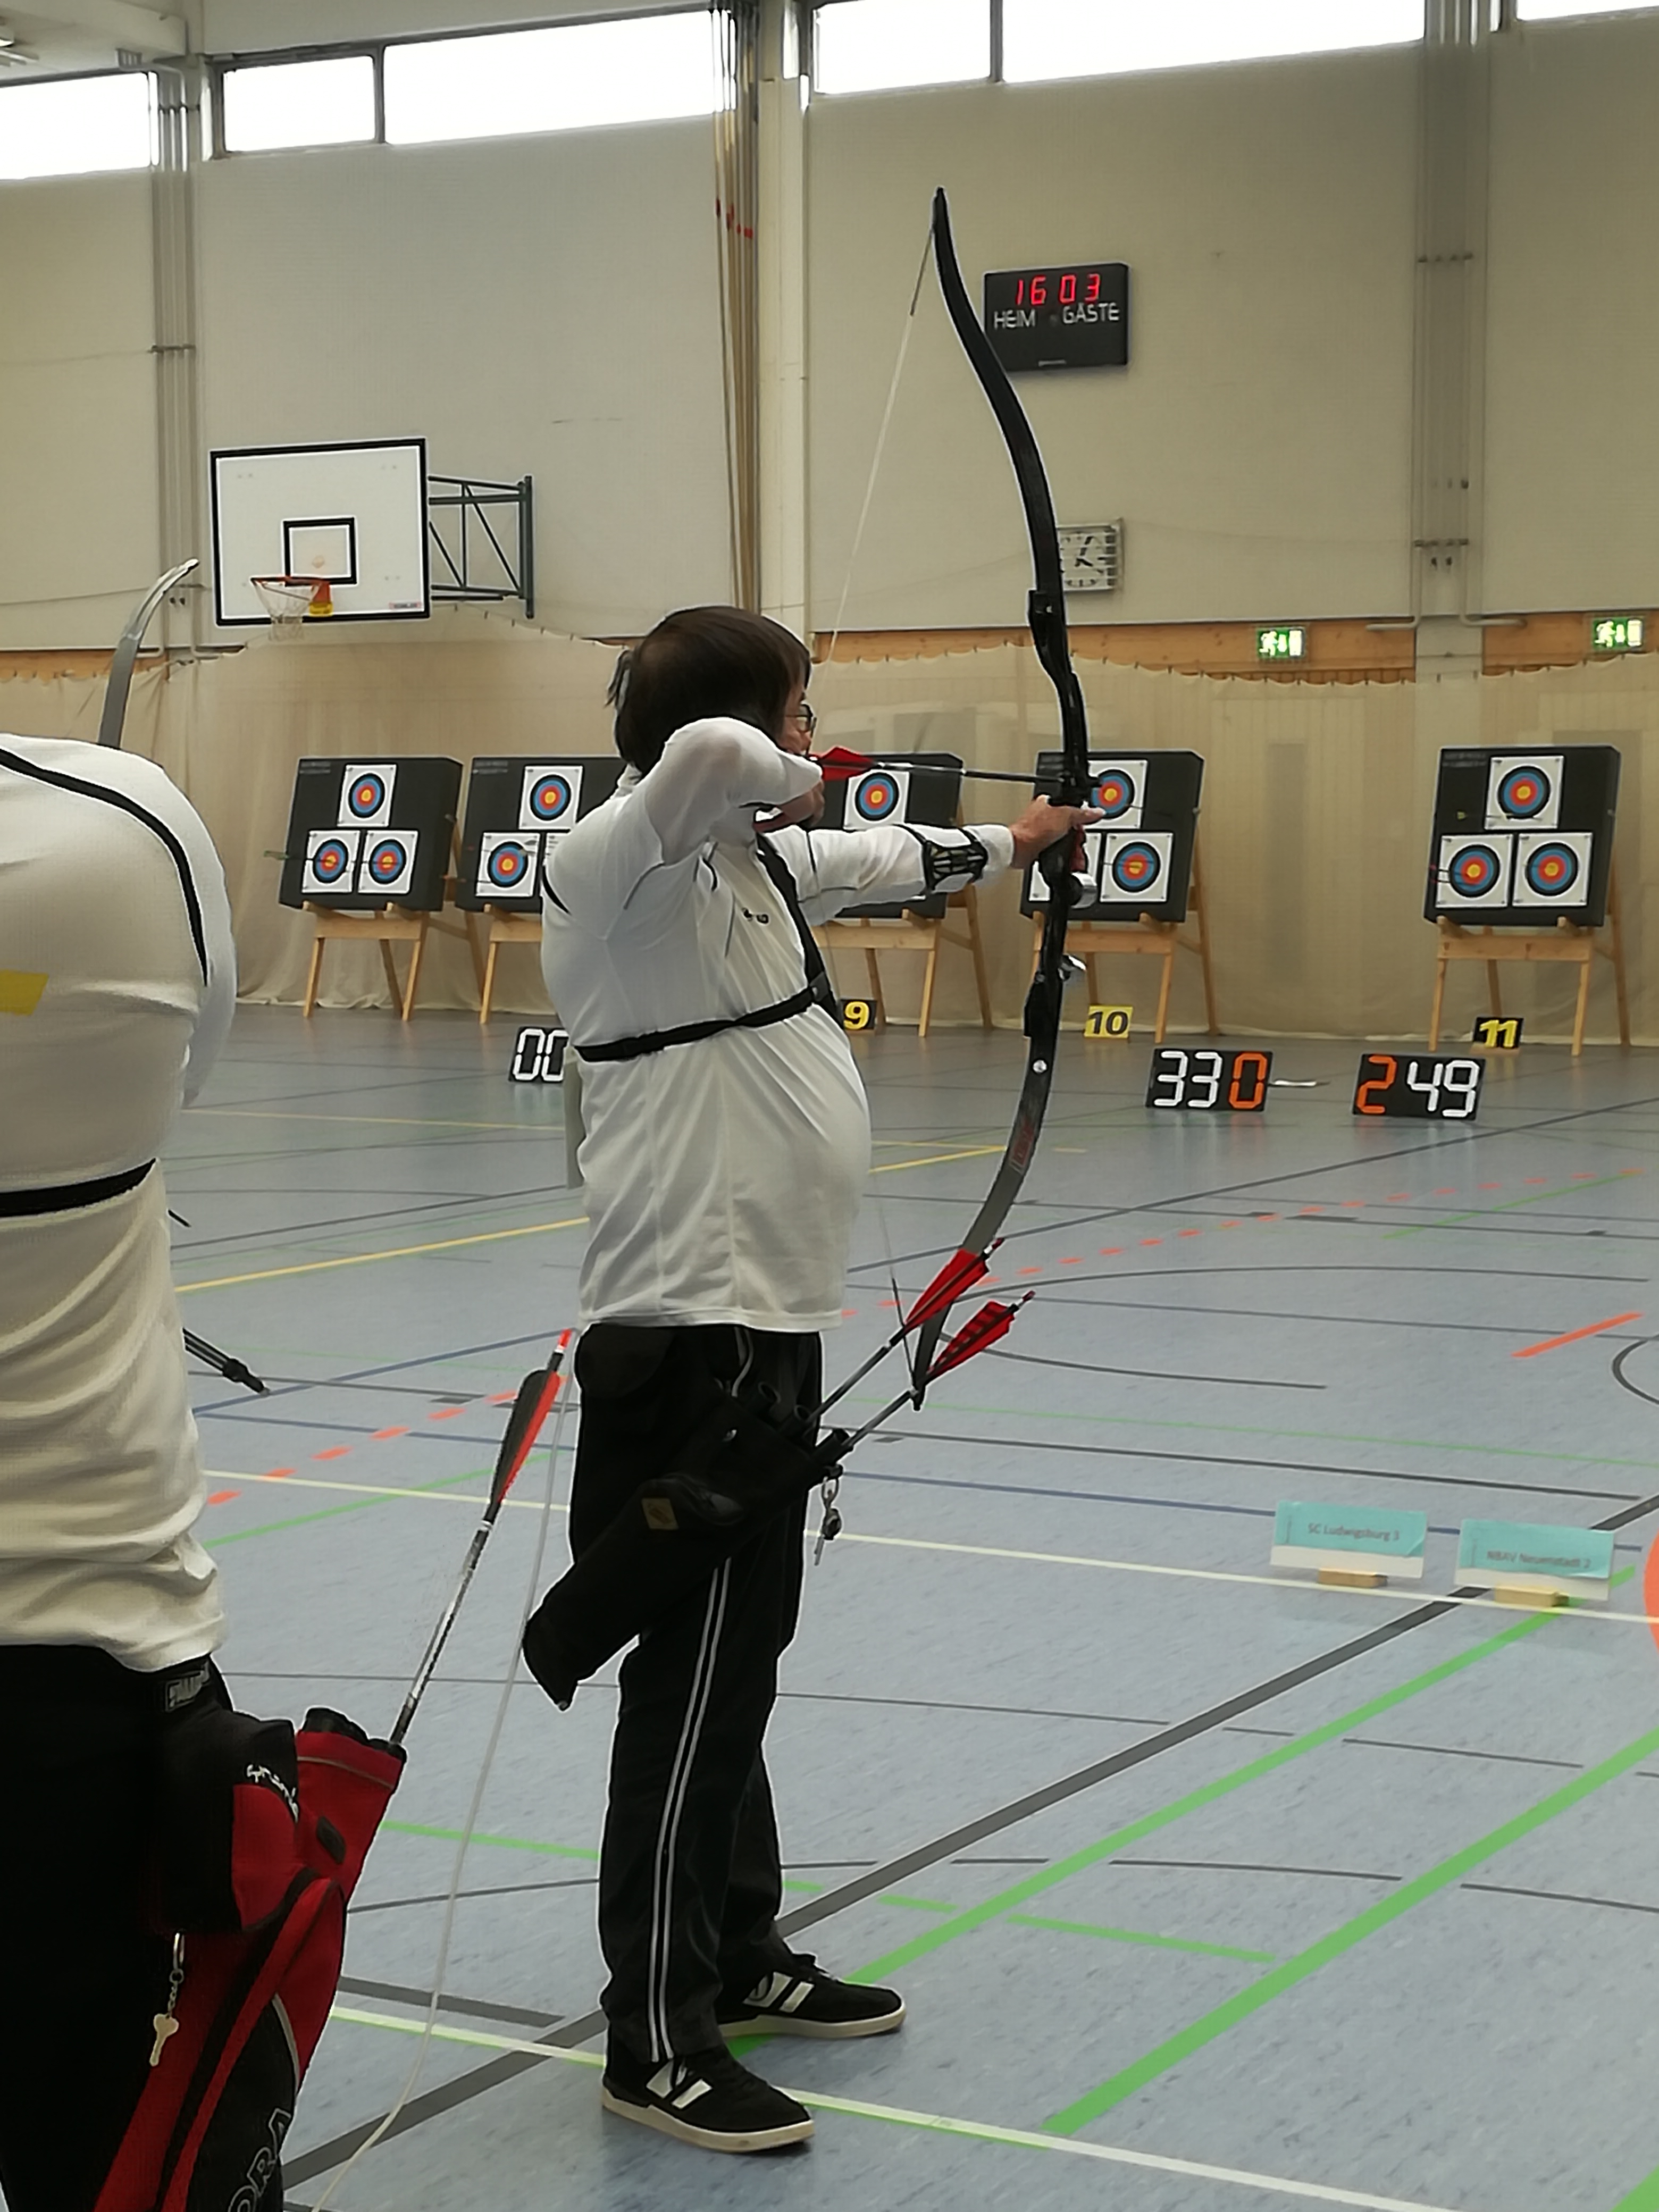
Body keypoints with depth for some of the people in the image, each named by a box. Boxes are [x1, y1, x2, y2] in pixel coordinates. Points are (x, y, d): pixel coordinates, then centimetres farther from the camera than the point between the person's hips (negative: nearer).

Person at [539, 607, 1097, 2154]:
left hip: (754, 1329, 10)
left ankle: (741, 1959, 35)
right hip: (697, 1342, -10)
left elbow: (875, 862, 34)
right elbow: (707, 755, -39)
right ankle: (658, 2043, 6)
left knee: (734, 1665, 20)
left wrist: (1001, 846, 50)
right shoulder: (631, 861, -16)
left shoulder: (744, 860, 13)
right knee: (696, 1689, -4)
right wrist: (787, 788, -16)